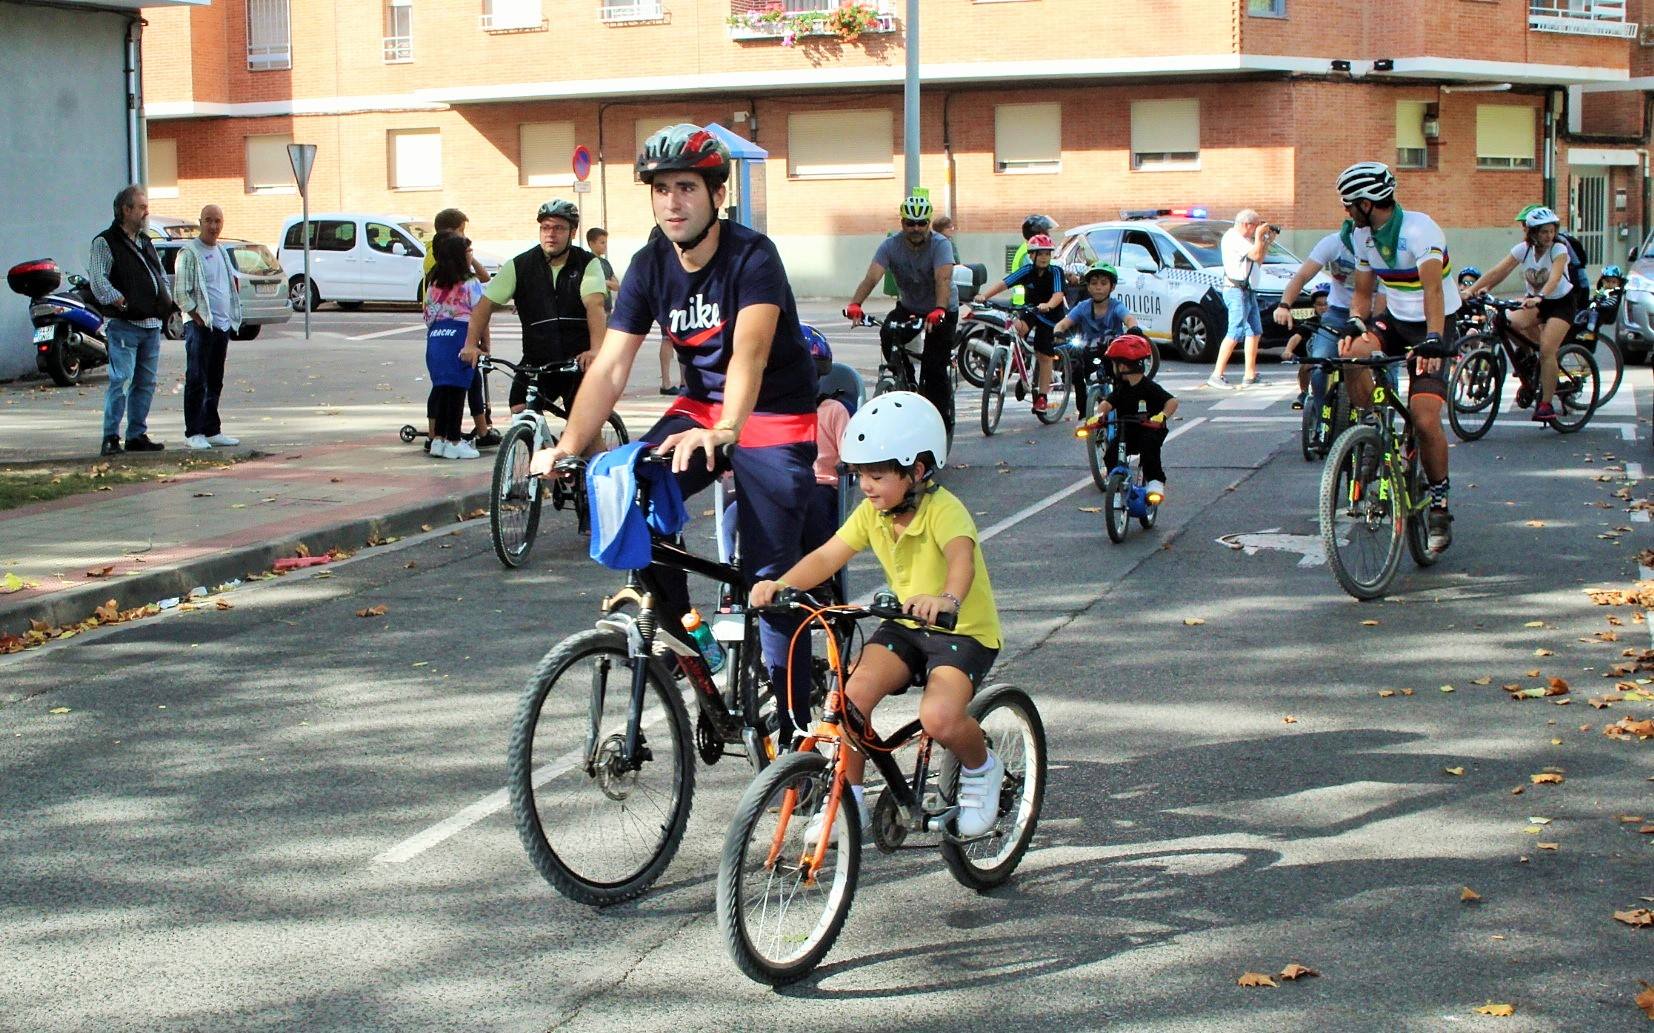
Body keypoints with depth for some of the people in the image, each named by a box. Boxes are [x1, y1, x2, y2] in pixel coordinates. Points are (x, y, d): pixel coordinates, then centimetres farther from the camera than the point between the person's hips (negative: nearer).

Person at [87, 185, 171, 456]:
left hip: (152, 324, 8)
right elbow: (97, 280, -14)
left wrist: (165, 301, 15)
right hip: (125, 324, -8)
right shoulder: (105, 243, -5)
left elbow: (161, 275, 29)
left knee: (146, 383, 9)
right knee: (121, 380, -13)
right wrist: (119, 301, -19)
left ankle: (137, 435, 16)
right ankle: (110, 437, -10)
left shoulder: (145, 242, 20)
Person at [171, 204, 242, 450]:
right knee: (196, 381, -7)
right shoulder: (189, 253, -8)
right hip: (200, 325, -8)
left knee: (215, 382, 11)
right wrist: (198, 318, -15)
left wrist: (231, 319, 14)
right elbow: (181, 293, -12)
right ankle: (193, 433, -5)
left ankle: (212, 430, 17)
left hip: (222, 325, 8)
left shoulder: (222, 252, 16)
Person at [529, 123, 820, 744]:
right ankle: (673, 619, -3)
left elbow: (749, 352, -38)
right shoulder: (650, 266, -5)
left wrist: (722, 433, -55)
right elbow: (610, 366, -12)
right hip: (700, 408, 5)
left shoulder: (752, 257, -22)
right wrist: (567, 447, -26)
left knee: (770, 573, -10)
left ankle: (794, 726, 0)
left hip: (776, 419, -5)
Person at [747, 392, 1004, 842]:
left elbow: (961, 558, -43)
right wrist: (781, 584, -33)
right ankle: (850, 800, -3)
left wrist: (948, 599, -65)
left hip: (963, 629, -6)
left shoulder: (944, 510, -23)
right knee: (852, 693, -20)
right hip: (906, 624, 6)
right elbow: (827, 556, -13)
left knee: (939, 717, -30)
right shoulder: (872, 512, -2)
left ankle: (981, 768, 4)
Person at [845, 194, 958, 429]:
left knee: (934, 368, -13)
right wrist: (854, 304, -46)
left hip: (942, 311, -3)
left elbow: (943, 279, -38)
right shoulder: (891, 246, -15)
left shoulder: (940, 245, -23)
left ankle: (942, 418, 4)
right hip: (909, 306, 3)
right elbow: (872, 277, -28)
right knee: (888, 335, -26)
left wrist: (939, 310, -57)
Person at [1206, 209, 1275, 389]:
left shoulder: (1244, 239, 19)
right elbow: (1256, 255, -20)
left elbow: (1258, 262, 23)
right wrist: (1259, 235, -6)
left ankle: (1250, 376, 14)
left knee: (1255, 332, 10)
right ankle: (1216, 376, -16)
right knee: (1235, 333, -15)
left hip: (1248, 291, 11)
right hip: (1237, 291, -11)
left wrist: (1267, 242, 15)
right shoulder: (1232, 238, -13)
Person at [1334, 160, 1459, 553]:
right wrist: (1354, 325, -13)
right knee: (1353, 353, -28)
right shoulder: (1362, 236, 1)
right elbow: (1363, 291, 7)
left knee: (1425, 419, -16)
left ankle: (1440, 506, 1)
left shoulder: (1419, 230, -22)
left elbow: (1433, 289, -32)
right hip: (1394, 320, 6)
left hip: (1431, 327, -6)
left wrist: (1432, 341, -45)